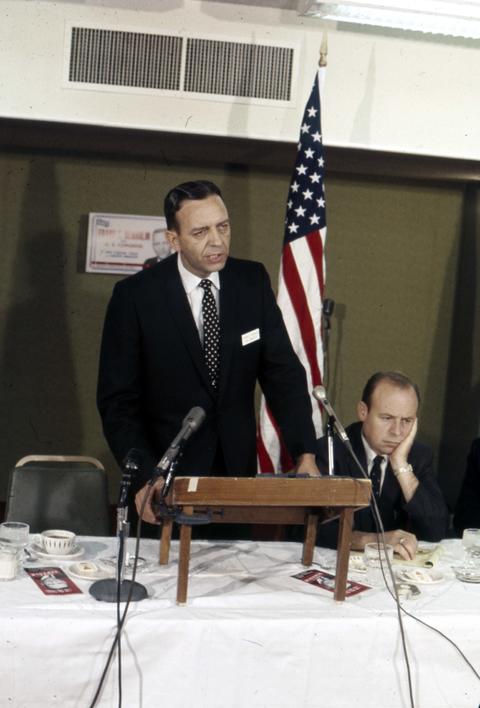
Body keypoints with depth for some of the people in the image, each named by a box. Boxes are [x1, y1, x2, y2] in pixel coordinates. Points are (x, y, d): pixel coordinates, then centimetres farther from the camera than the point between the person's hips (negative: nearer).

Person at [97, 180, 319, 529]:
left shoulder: (253, 281, -2)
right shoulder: (135, 295, -12)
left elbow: (283, 372, 0)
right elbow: (118, 400, -10)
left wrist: (305, 454, -12)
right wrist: (145, 476, -22)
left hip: (239, 469, 3)